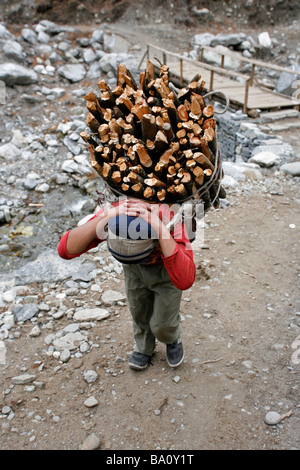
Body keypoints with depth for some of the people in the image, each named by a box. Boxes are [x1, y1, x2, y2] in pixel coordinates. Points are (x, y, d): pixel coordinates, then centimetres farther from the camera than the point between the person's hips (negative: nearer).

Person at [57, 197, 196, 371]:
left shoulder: (171, 221, -44)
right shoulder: (113, 212, -36)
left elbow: (185, 281, -56)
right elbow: (67, 249, -44)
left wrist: (160, 228, -63)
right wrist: (105, 217, -57)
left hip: (168, 265, -2)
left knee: (162, 324, 6)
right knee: (139, 311, 17)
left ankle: (173, 340, 43)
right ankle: (144, 347, 49)